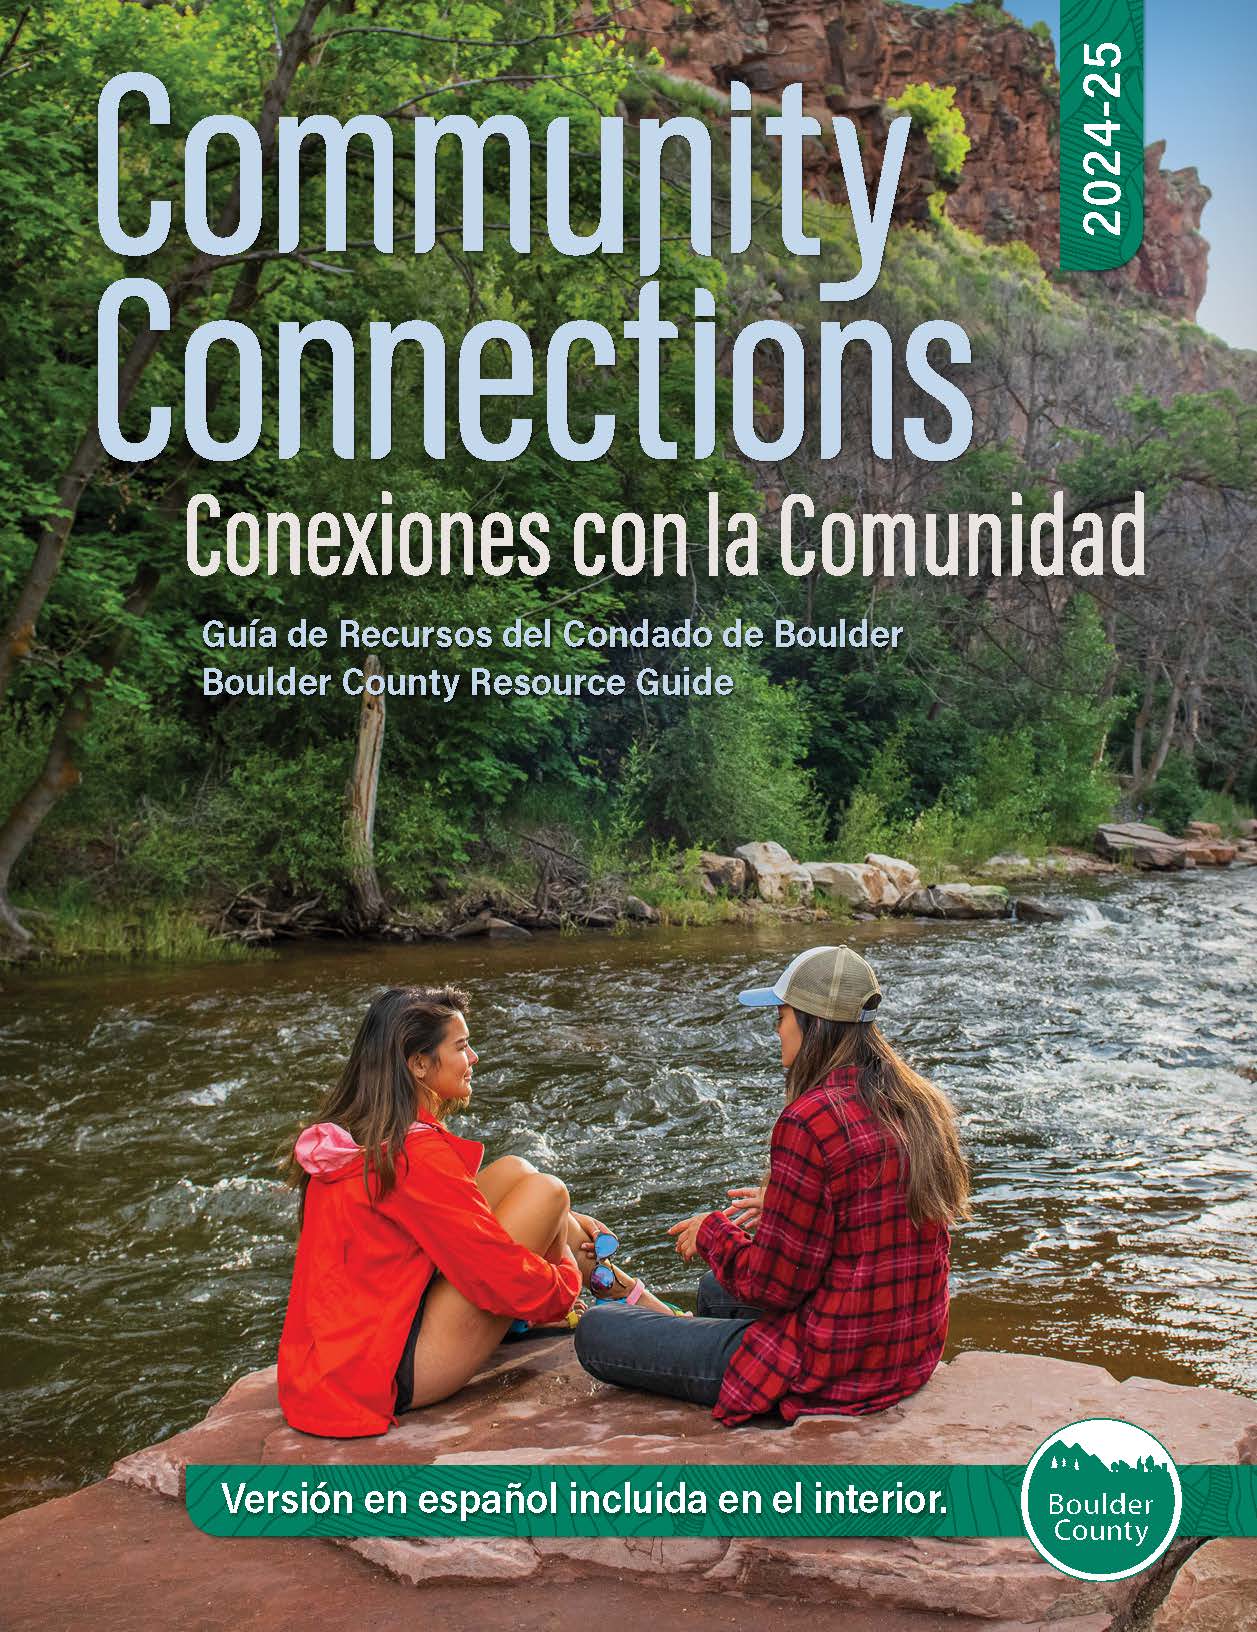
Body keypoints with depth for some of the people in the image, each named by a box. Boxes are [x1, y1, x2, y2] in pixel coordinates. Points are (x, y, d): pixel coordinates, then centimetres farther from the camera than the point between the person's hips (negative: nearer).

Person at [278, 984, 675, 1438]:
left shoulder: (357, 1135, 8)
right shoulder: (415, 1153, -21)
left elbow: (455, 1215, 23)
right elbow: (505, 1279, -19)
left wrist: (563, 1222, 16)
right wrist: (567, 1277, 3)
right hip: (386, 1380, -10)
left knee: (511, 1173, 8)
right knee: (545, 1191, -9)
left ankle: (641, 1301, 19)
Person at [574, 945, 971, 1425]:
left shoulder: (809, 1122, -24)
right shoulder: (919, 1104, 2)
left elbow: (771, 1285, -19)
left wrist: (713, 1231, -1)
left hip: (831, 1368, -9)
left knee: (594, 1331, 3)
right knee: (713, 1289, 34)